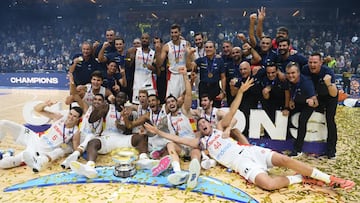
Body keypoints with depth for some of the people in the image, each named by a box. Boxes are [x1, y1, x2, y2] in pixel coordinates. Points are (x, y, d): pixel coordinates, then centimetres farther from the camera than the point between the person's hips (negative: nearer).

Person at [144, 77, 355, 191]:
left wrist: (241, 91, -1)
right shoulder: (200, 141, 15)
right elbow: (178, 138, 10)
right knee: (269, 184, -29)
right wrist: (157, 131, 7)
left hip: (248, 150, 3)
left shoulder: (220, 128, 19)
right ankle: (302, 178, -7)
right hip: (240, 162, -2)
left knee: (286, 159, -14)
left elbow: (232, 111, 10)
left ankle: (330, 179, -2)